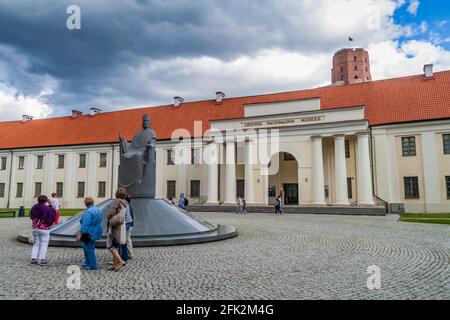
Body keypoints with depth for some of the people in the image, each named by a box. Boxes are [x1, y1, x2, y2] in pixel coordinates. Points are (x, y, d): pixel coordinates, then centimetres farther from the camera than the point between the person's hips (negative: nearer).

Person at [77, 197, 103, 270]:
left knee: (89, 249, 2)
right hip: (95, 232, 10)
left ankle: (93, 266, 10)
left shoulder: (89, 212, -22)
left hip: (89, 233, -10)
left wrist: (80, 234, -21)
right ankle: (88, 263, 30)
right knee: (85, 246, 23)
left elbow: (85, 225, -25)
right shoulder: (98, 210, 8)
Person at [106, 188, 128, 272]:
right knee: (116, 246, 12)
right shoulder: (125, 203, 9)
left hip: (115, 227, -8)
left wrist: (108, 217, 1)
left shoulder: (117, 201, -13)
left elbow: (112, 212, -19)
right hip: (121, 227, 8)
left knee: (110, 246, -3)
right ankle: (115, 264, 14)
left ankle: (121, 261, -11)